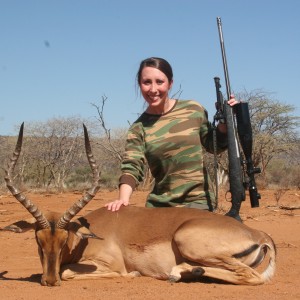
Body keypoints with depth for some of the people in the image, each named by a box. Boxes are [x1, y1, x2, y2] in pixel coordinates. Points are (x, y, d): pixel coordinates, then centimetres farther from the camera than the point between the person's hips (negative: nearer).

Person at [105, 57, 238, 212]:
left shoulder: (193, 110, -1)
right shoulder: (139, 128, -1)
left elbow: (213, 145, 12)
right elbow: (131, 167, -11)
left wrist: (225, 121, -5)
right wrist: (123, 199, -29)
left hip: (199, 201, -1)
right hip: (159, 205, 1)